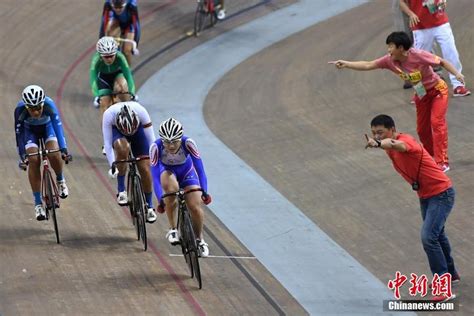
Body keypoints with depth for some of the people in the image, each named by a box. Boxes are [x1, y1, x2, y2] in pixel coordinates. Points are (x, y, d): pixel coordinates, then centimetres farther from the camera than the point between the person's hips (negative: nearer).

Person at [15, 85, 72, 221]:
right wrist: (22, 156, -36)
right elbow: (18, 132, -29)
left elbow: (57, 125, -41)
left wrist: (63, 149, -51)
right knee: (33, 160, -20)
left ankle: (60, 180, 8)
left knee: (54, 154, -25)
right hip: (30, 130, 0)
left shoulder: (49, 104, -36)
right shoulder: (20, 109, -34)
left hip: (47, 127, 0)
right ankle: (38, 203, -12)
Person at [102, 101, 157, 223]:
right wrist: (112, 166, -39)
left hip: (138, 130, 1)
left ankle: (149, 207, 13)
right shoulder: (109, 115, -38)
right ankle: (121, 190, -21)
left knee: (145, 169, -8)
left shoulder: (141, 112, -37)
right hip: (116, 131, -1)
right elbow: (107, 144, -32)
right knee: (123, 148, -36)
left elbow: (151, 139, -29)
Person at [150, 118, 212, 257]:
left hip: (186, 171, 1)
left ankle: (199, 240, 17)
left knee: (195, 207, -12)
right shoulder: (156, 147, -33)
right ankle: (172, 229, -18)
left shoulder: (187, 143, -33)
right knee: (171, 188, -36)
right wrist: (160, 200, -40)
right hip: (167, 171, -1)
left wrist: (204, 192, -38)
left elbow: (200, 168, -30)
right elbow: (155, 175, -32)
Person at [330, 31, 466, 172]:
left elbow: (442, 62, -21)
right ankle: (432, 157, 29)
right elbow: (367, 65, -13)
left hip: (437, 90, -6)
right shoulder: (390, 60, -15)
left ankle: (442, 162, -16)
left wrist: (457, 73, -32)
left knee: (437, 122, -18)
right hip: (421, 95, 6)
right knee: (422, 129, 9)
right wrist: (346, 64, -20)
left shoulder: (418, 55, -30)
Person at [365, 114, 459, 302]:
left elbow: (399, 145, -55)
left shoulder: (405, 140, -29)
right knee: (437, 235, 25)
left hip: (441, 193, -10)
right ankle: (451, 274, 46)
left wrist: (378, 144, -73)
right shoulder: (390, 147, -1)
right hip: (425, 196, 10)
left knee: (428, 237, -21)